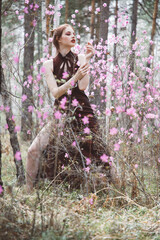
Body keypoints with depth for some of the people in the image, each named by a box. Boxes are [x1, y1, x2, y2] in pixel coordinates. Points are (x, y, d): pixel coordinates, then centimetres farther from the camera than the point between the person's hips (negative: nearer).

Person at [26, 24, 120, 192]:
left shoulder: (80, 59, 4)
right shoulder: (50, 65, 5)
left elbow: (82, 87, -9)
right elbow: (55, 92, -7)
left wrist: (87, 60, -11)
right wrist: (75, 78, -20)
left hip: (82, 115, -1)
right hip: (61, 116, 1)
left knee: (99, 155, -7)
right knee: (34, 151, -14)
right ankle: (29, 192, -1)